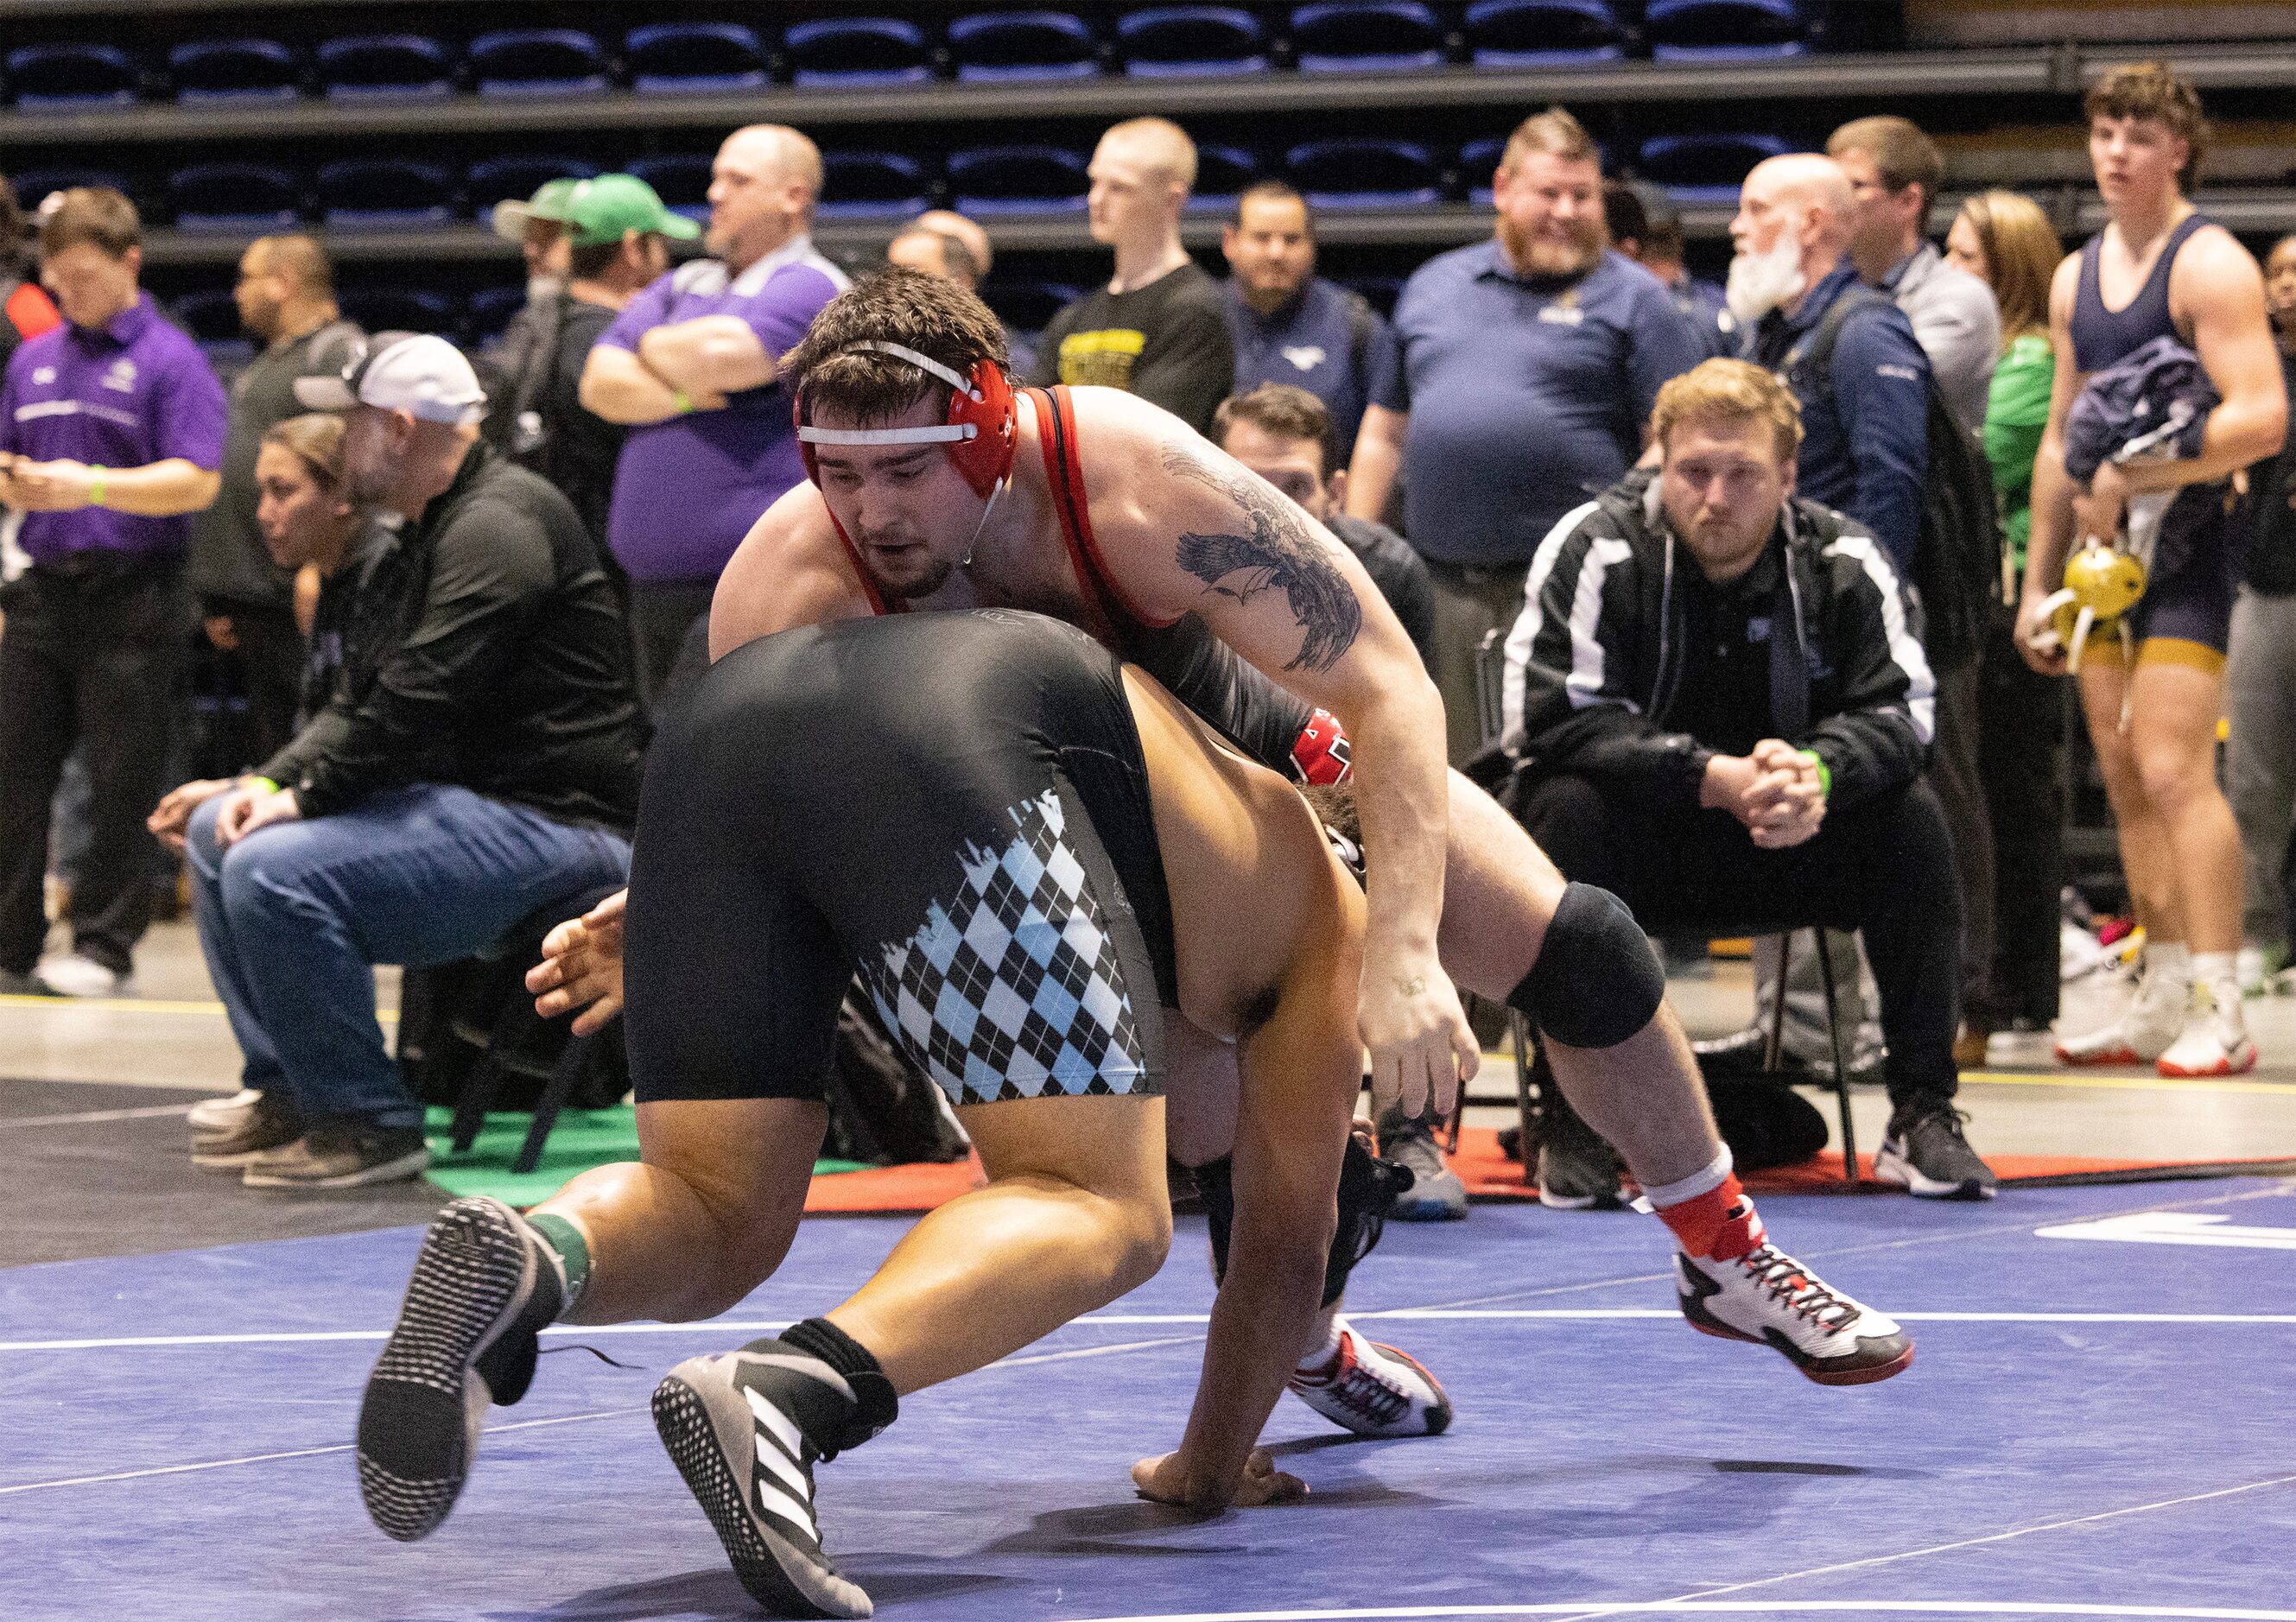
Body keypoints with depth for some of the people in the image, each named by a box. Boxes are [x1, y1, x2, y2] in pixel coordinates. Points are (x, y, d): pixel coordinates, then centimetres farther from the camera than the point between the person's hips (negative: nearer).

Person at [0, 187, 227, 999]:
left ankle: (103, 946, 4)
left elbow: (197, 481, -13)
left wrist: (92, 486, -23)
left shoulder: (170, 360, -5)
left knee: (122, 779, -1)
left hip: (132, 596, -6)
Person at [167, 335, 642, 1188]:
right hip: (453, 797, 11)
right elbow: (356, 701, 18)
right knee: (215, 830, 13)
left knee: (275, 870, -26)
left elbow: (419, 703, -23)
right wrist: (273, 783, 1)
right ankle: (289, 1092, 13)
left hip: (549, 822, -11)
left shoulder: (500, 524, -15)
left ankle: (368, 1122, -16)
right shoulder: (406, 545, 20)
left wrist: (309, 793, -15)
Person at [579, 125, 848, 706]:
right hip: (654, 586, 8)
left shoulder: (811, 288, -5)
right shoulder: (683, 286, 19)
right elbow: (600, 382, 7)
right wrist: (688, 394, -12)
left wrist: (652, 347, -1)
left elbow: (722, 354, -23)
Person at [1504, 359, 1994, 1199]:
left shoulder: (1842, 560, -6)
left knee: (1913, 817, -21)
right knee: (1569, 810, -34)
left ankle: (1923, 1114, -15)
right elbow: (1555, 718, -23)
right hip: (1636, 835, -3)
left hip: (1785, 845, 3)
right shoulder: (1595, 549, -15)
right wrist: (1715, 779, -34)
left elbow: (1901, 711, -11)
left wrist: (1818, 774, -35)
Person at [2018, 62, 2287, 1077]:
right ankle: (2163, 1002, 11)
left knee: (2174, 772, -15)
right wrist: (2039, 582, 18)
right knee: (2124, 779, 7)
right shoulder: (2077, 279, 16)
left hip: (2185, 539, -8)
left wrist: (2133, 477, -21)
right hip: (2103, 546, 8)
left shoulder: (2210, 266, -8)